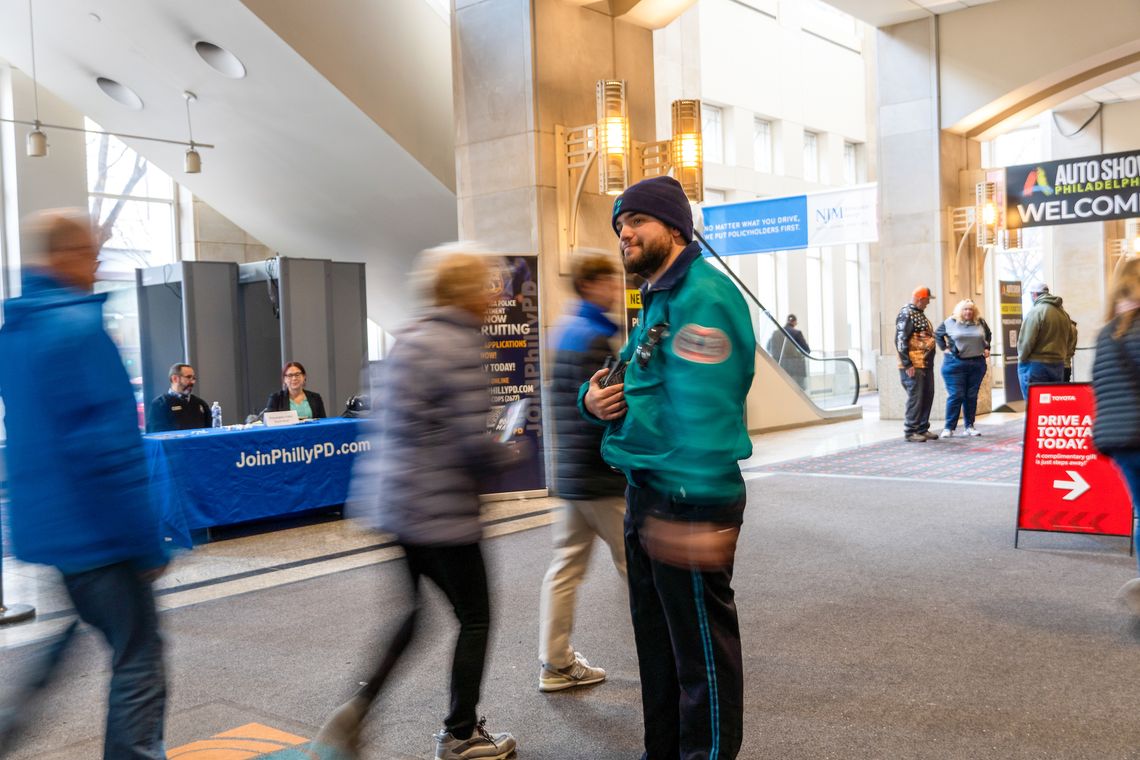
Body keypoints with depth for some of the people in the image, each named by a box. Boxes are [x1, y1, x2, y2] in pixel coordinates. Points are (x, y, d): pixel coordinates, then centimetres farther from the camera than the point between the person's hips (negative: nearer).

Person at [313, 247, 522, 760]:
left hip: (394, 500, 8)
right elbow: (472, 442, -20)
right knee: (474, 617, 9)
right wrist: (512, 455, -2)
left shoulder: (409, 339, 10)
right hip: (441, 507, -8)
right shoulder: (460, 347, -16)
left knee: (413, 612, 21)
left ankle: (353, 714, 14)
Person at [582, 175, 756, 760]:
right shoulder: (658, 298, 16)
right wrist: (592, 399, -3)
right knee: (656, 637, 21)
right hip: (646, 492, 11)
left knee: (703, 647, 3)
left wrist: (697, 511, -32)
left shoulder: (702, 296, -17)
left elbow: (704, 412, -27)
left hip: (685, 499, -11)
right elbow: (634, 388, 21)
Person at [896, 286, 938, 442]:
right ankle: (910, 431, 3)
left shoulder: (919, 313, 17)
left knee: (927, 396, 11)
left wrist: (929, 361, 18)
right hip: (914, 366, -9)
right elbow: (900, 340, -18)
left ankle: (922, 429, 20)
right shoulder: (906, 314, -12)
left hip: (926, 364, 9)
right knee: (915, 398, -5)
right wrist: (907, 365, -20)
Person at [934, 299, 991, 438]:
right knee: (955, 396, -6)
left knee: (972, 396, 7)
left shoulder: (980, 322, 7)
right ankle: (949, 428, -2)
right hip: (955, 364, -3)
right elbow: (937, 335, 11)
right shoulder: (950, 322, -1)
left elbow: (988, 335, 24)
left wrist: (986, 348, 13)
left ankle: (970, 426, 14)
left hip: (977, 364, 3)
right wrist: (944, 348, 2)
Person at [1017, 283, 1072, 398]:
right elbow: (1070, 338, 13)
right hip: (1058, 365, 7)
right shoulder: (1063, 312, 11)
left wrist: (1021, 358, -2)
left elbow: (1027, 340, -16)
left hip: (1035, 364, -7)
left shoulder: (1035, 311, -12)